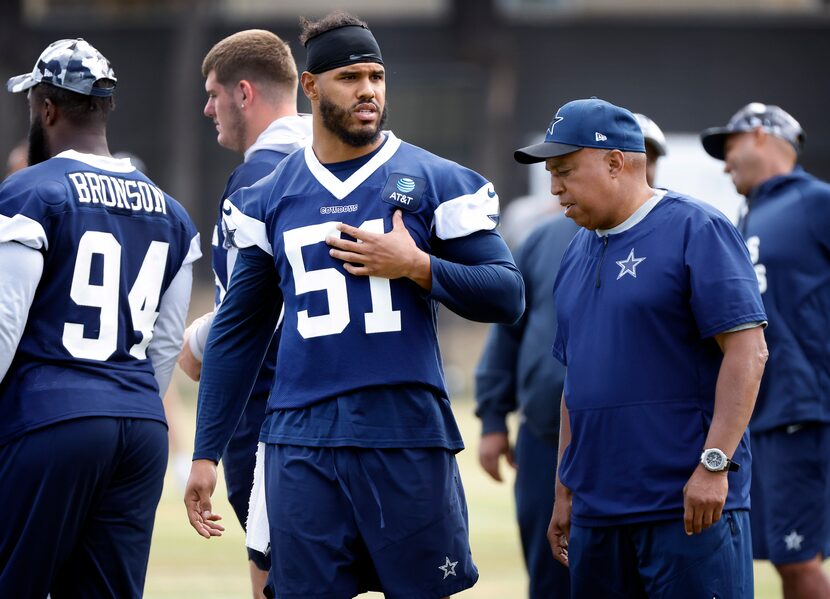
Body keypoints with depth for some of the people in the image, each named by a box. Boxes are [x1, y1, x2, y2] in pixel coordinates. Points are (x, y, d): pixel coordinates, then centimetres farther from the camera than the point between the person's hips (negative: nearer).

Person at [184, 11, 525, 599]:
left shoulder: (435, 182, 2)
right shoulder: (269, 199, 10)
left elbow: (507, 295, 1)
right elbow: (238, 330, 14)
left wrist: (417, 267, -13)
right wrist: (206, 454, 11)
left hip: (408, 438, -2)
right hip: (303, 445, 2)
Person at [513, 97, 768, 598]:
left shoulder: (696, 231, -6)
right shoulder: (580, 251, 17)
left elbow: (748, 351, -13)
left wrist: (713, 464, -20)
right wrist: (565, 492, 20)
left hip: (691, 506, -7)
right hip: (597, 514, 7)